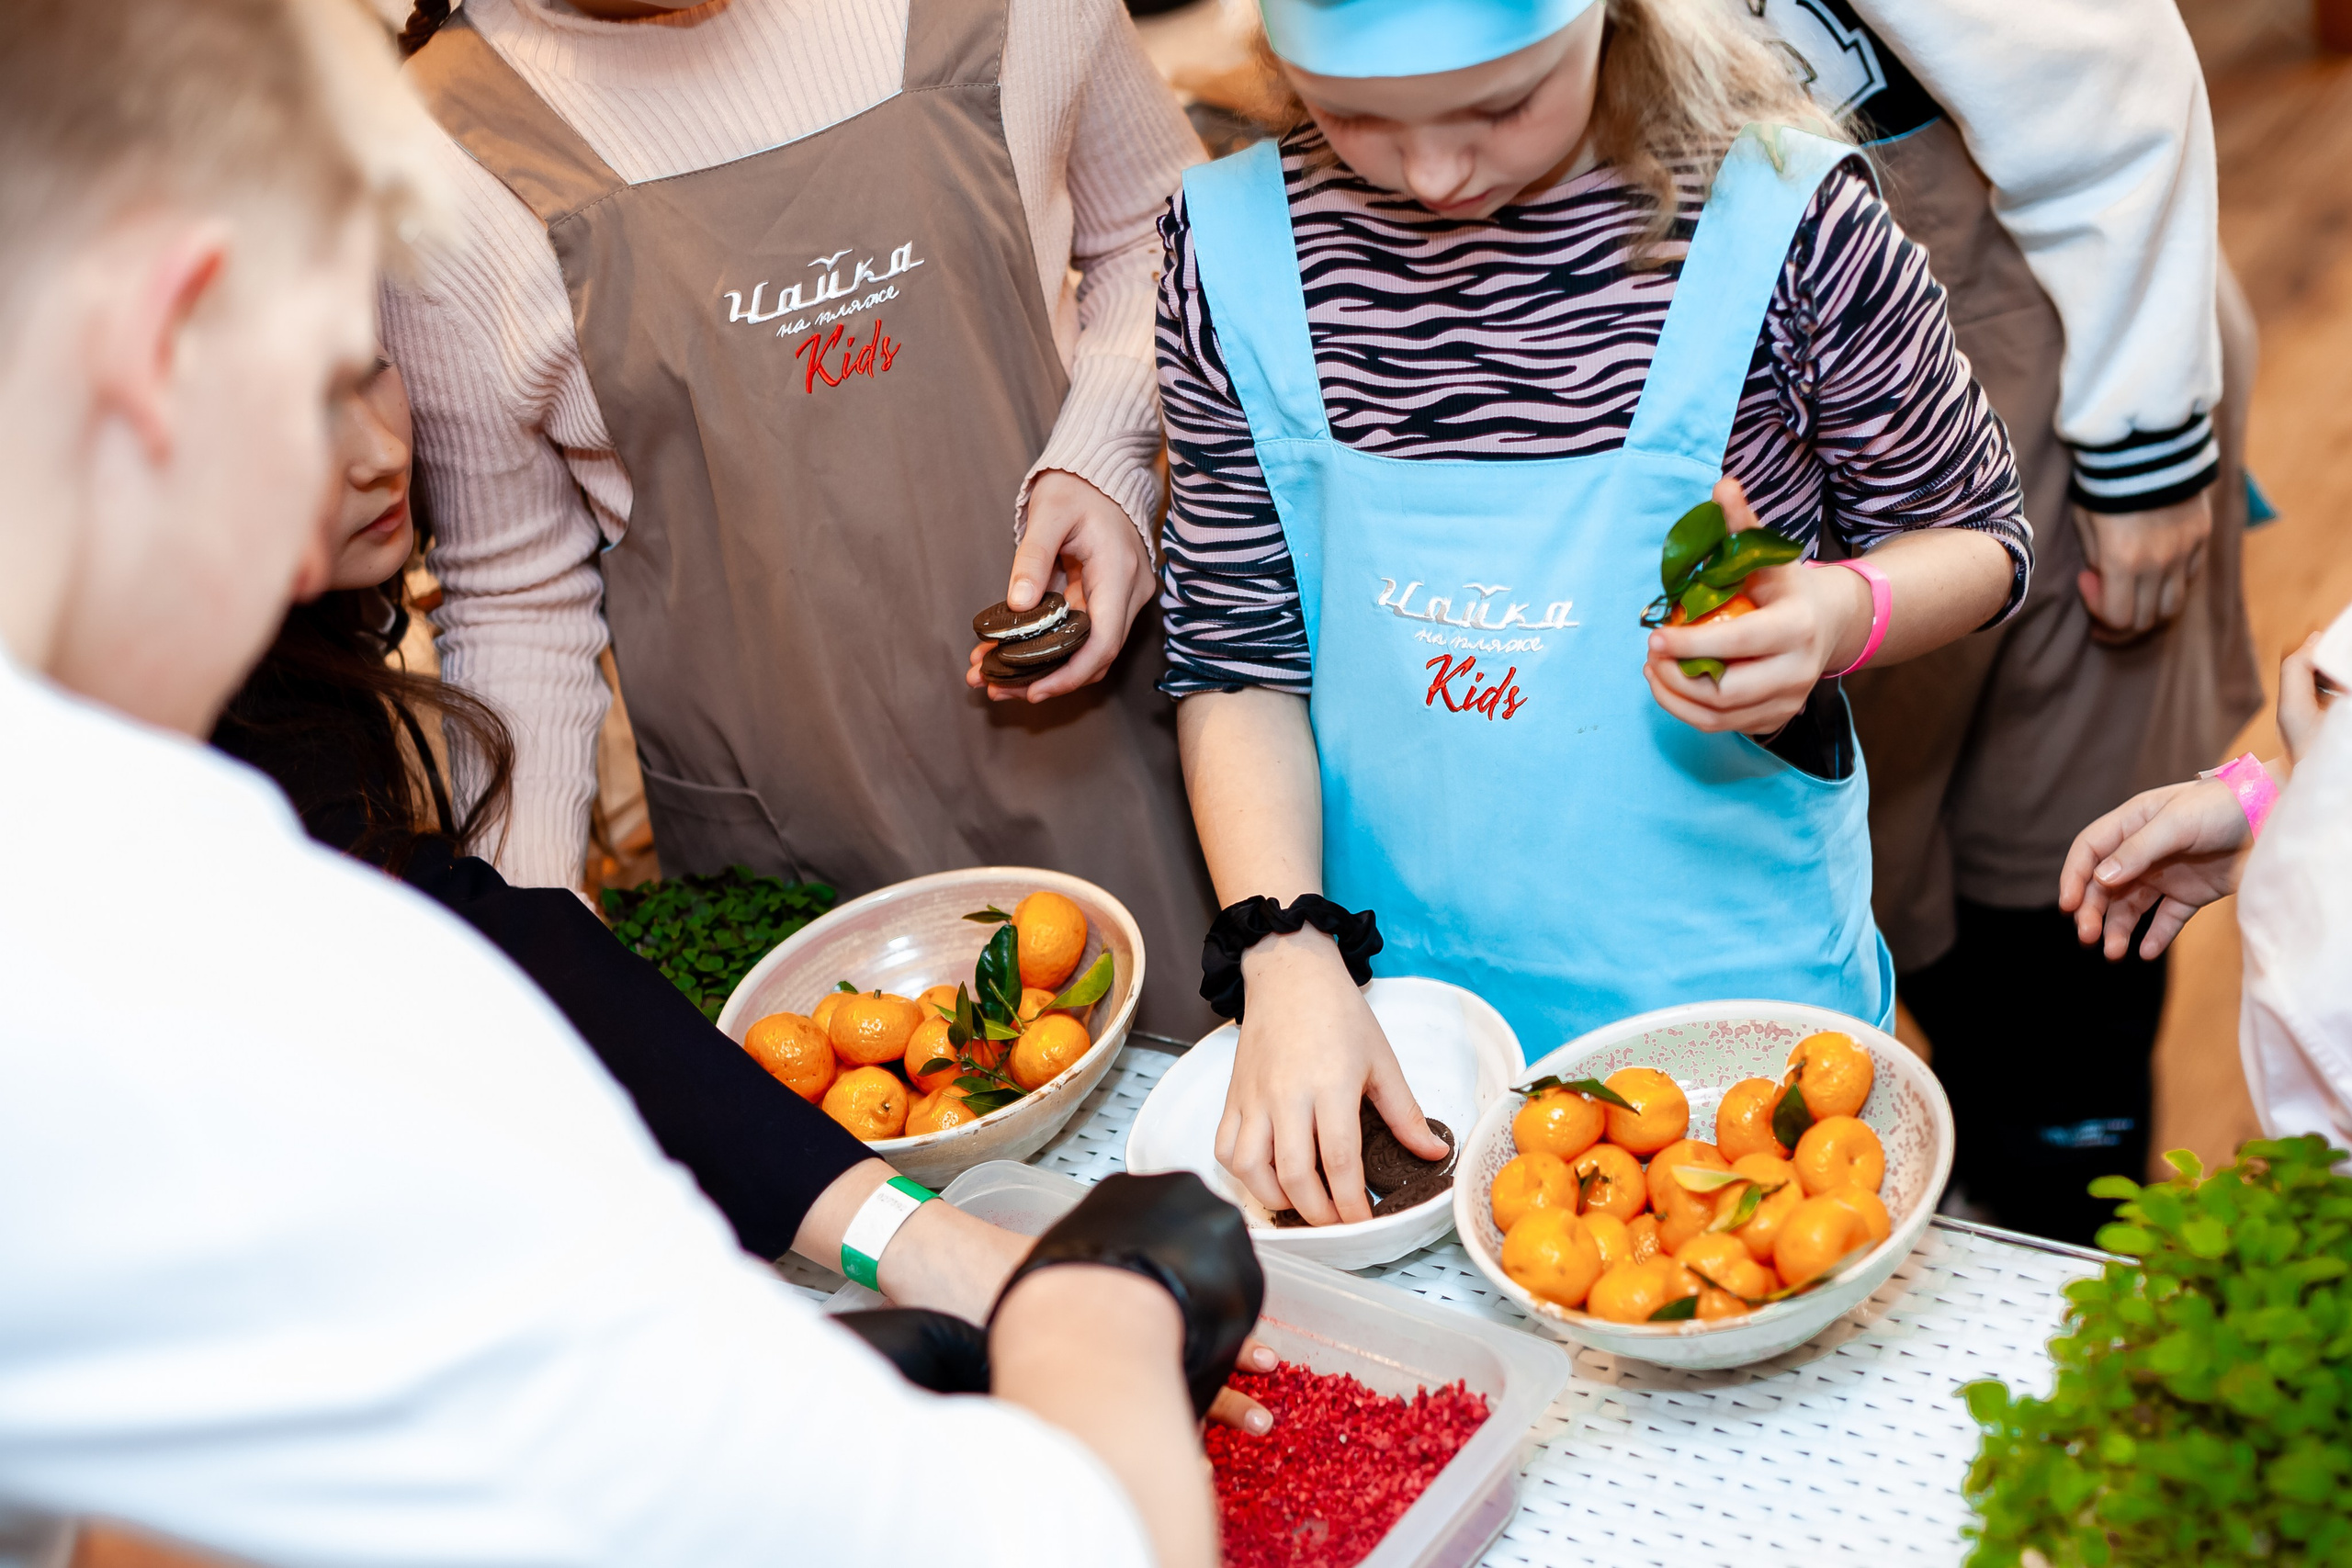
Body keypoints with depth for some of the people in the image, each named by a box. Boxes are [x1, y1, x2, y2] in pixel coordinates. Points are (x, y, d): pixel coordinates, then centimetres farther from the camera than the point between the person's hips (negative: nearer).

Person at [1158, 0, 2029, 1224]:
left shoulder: (1779, 218, -17)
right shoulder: (1235, 242, -10)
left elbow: (1976, 537, -2)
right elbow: (1237, 653, -4)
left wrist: (1840, 615, -25)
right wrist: (1287, 959, -17)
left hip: (1730, 977, -2)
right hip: (1393, 982, 2)